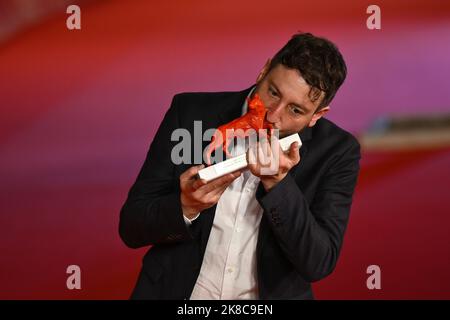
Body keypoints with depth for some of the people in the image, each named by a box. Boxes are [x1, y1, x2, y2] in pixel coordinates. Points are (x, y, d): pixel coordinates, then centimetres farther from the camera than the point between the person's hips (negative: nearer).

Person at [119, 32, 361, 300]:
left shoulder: (336, 151, -4)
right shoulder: (191, 112, -4)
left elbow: (319, 263, -9)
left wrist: (277, 184, -19)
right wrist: (186, 207, -21)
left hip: (273, 293, -1)